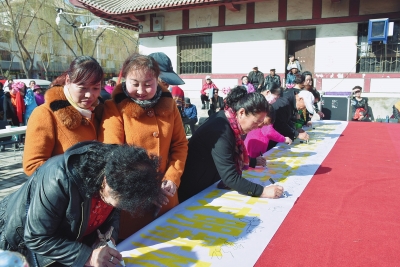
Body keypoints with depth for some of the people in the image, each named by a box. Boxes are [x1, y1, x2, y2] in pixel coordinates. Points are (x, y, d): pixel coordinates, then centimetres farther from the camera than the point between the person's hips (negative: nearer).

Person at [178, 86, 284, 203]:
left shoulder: (227, 120, -3)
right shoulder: (221, 132, -31)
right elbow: (230, 178, -31)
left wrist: (254, 161, 10)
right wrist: (263, 191, -29)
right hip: (193, 191, -8)